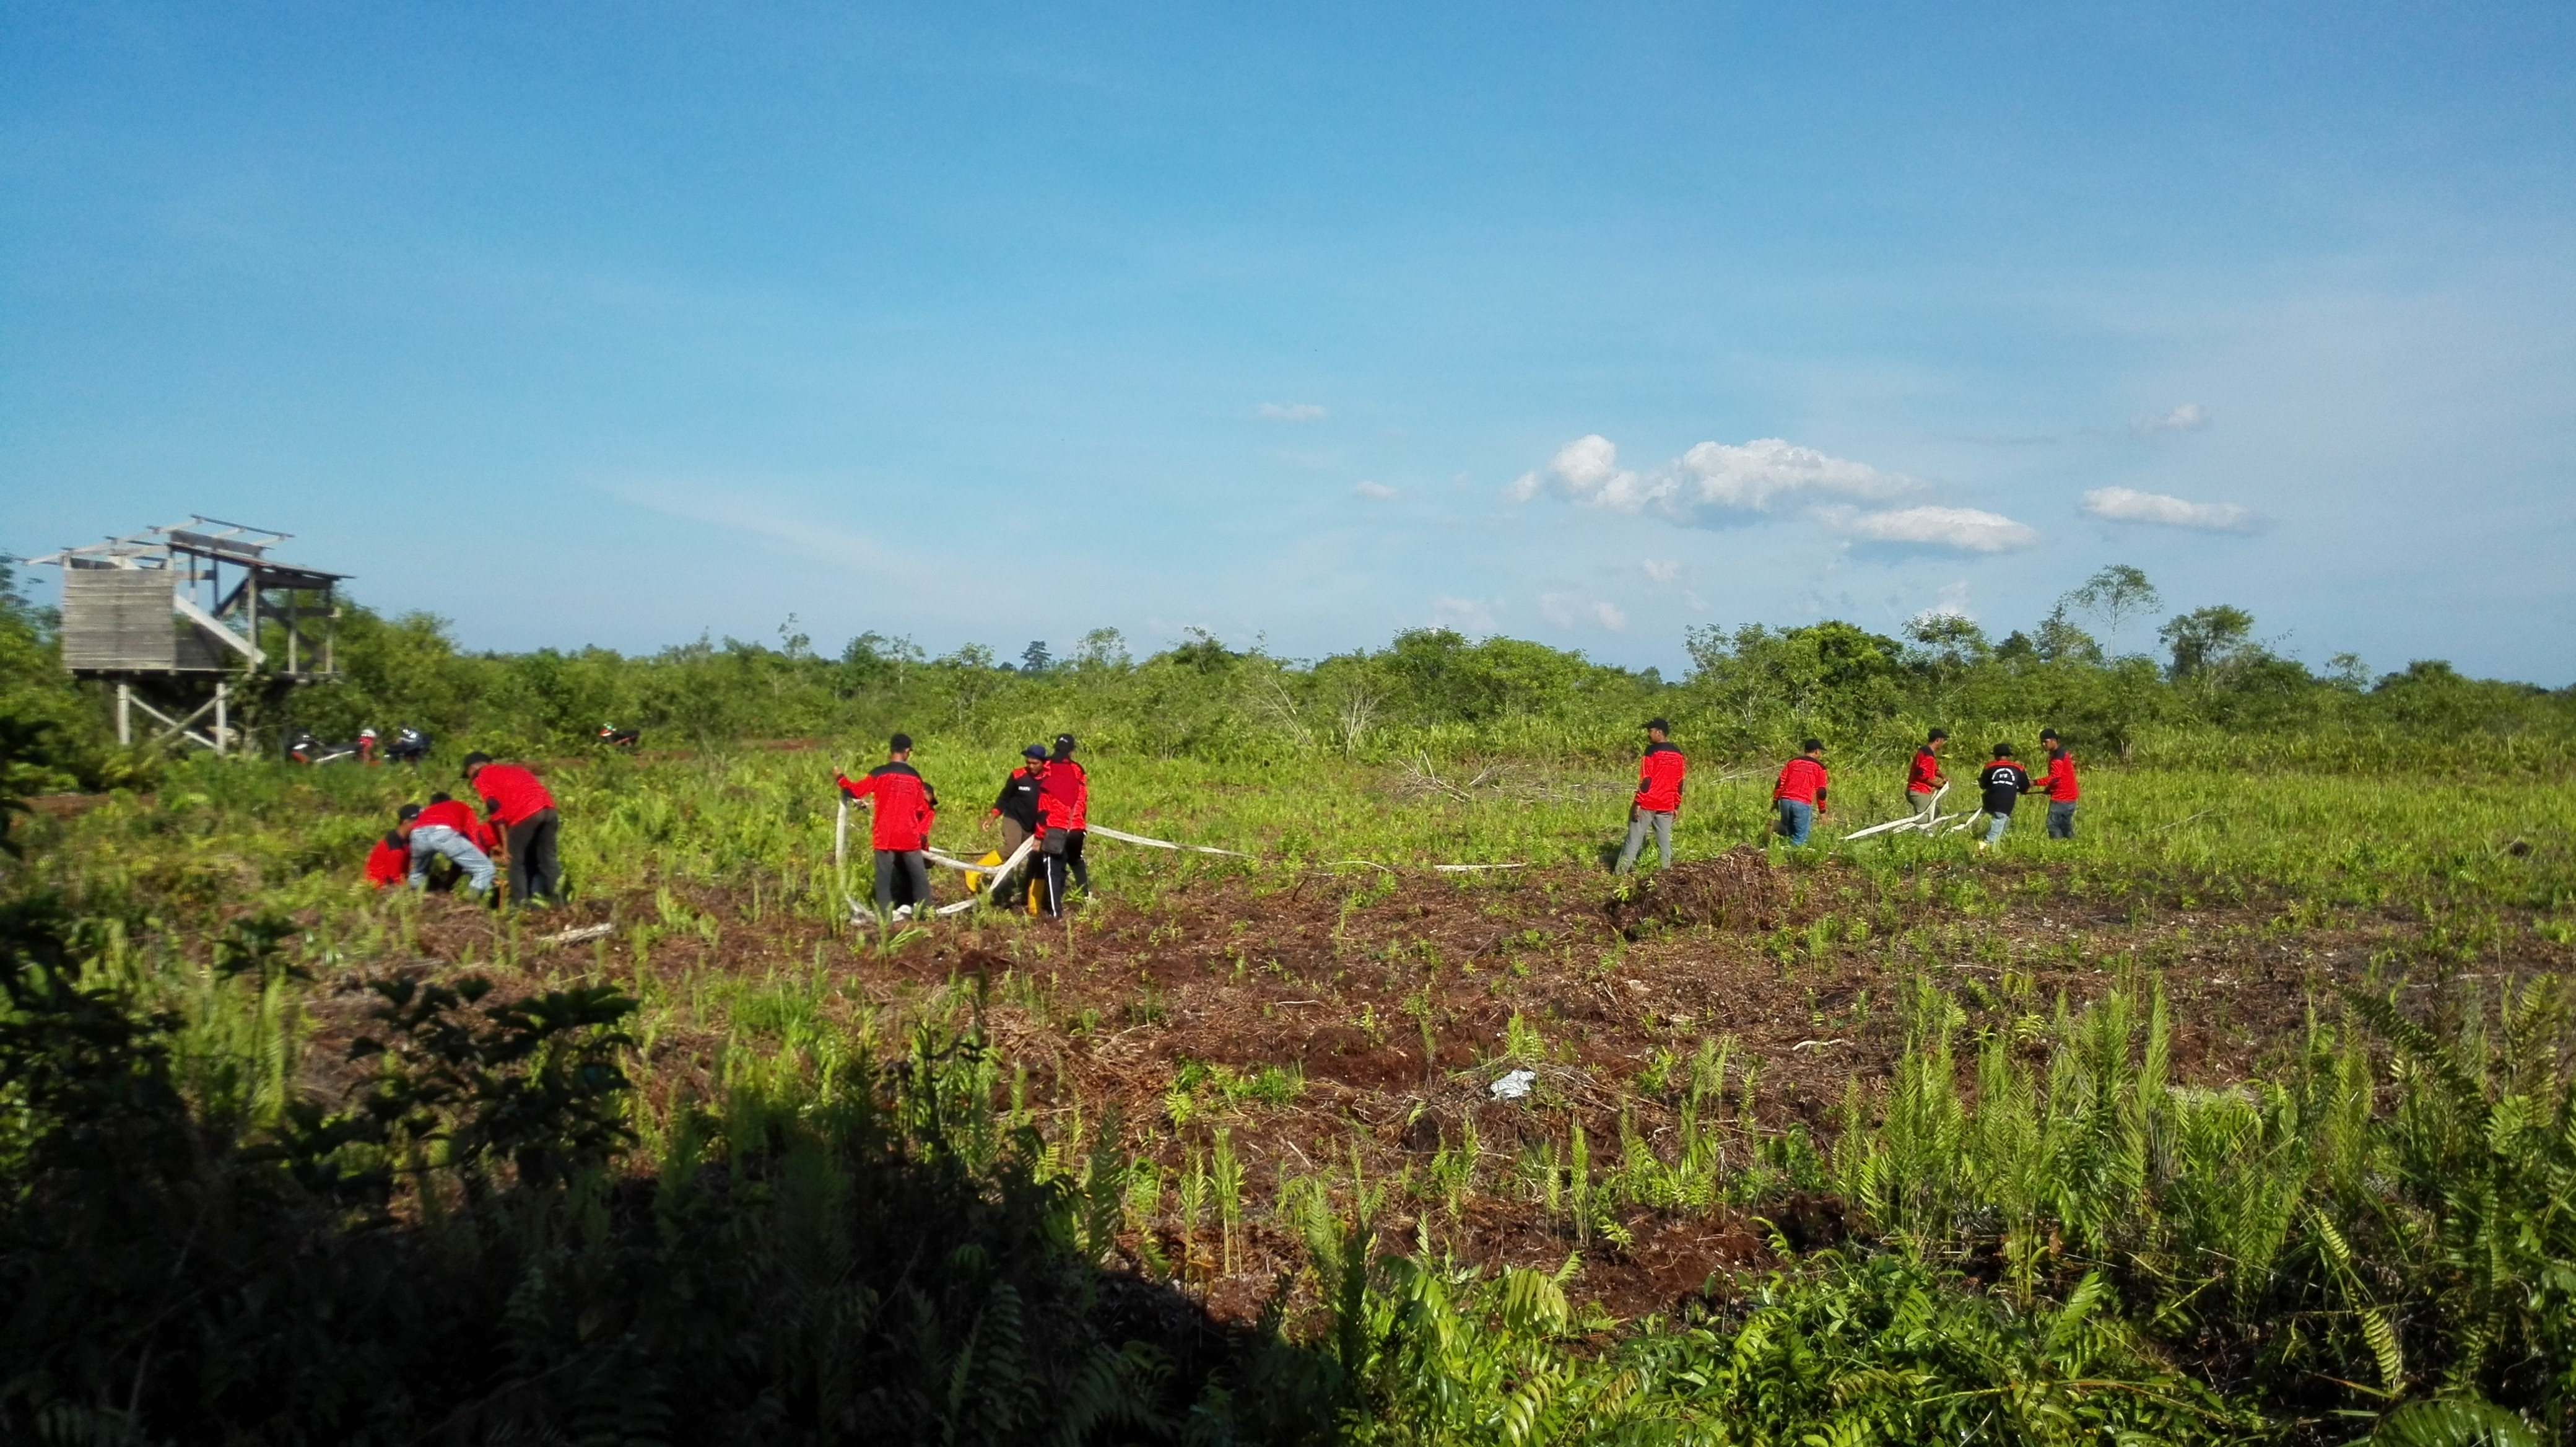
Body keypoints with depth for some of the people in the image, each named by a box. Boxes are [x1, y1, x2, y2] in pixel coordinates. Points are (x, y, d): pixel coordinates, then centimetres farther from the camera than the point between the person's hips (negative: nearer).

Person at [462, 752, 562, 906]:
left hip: (526, 813, -6)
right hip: (548, 808, 6)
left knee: (517, 860, 7)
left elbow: (495, 808, 3)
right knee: (546, 856, 11)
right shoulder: (511, 768, 35)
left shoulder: (482, 777, 15)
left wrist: (505, 843, 4)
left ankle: (520, 903, 8)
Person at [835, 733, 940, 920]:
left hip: (885, 836, -2)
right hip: (909, 836, 2)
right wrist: (921, 832, 24)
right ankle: (926, 910, 14)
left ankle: (885, 914, -1)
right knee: (919, 874, 11)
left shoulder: (880, 773, -7)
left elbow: (855, 792, -6)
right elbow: (923, 809, 10)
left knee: (884, 875, 3)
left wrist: (840, 778, 13)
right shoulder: (915, 776, 3)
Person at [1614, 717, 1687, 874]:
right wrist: (1677, 806, 17)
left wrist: (1638, 803, -14)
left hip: (1647, 804, -6)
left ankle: (1621, 871, -2)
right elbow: (1679, 783, 12)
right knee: (1664, 841, 8)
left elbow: (1646, 780, -16)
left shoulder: (1652, 751, -11)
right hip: (1666, 806, 6)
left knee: (1634, 838, -2)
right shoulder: (1677, 754, 9)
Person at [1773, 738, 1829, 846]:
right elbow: (1821, 791, 4)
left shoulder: (1792, 762, 15)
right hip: (1803, 804, -4)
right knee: (1800, 838, 5)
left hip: (1786, 800, 4)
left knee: (1787, 832, 16)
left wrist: (1775, 801, 16)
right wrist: (1822, 811, 12)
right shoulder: (1819, 767, 5)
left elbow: (1780, 783, 11)